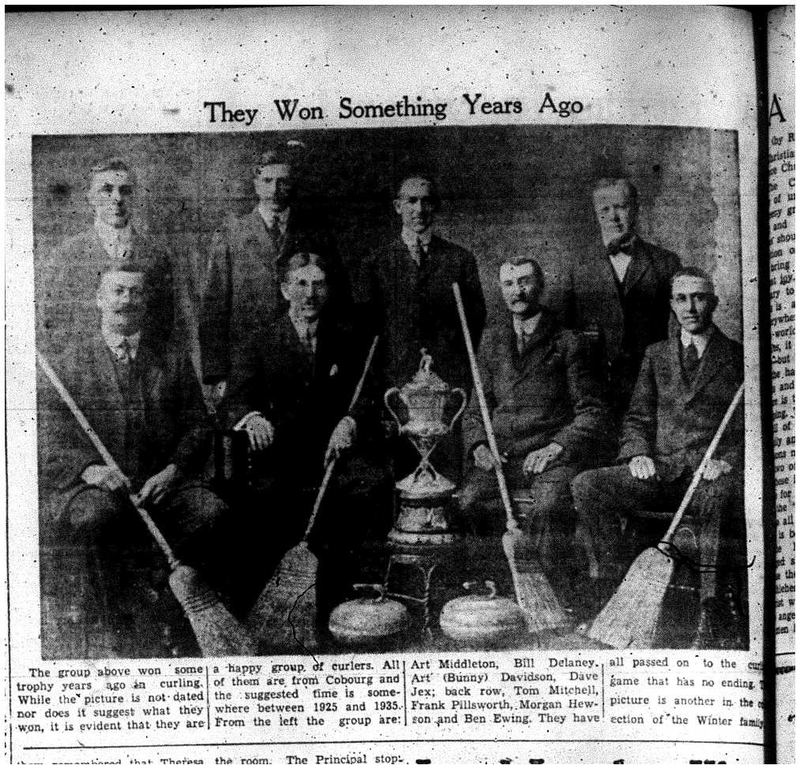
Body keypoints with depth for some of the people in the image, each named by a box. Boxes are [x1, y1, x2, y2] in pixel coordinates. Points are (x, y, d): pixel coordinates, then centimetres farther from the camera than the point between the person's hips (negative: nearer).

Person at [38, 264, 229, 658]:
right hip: (87, 486, -2)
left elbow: (197, 428, 12)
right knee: (96, 515, -36)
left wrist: (172, 470, -9)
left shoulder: (173, 362, 19)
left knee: (211, 513, -27)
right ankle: (132, 637, -21)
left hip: (161, 483, 2)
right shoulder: (67, 359, 11)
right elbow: (50, 437, 2)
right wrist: (90, 468, -18)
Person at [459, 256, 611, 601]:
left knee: (547, 508, -34)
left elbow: (592, 414, 3)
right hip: (499, 455, 3)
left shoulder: (567, 343, 6)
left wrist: (556, 447, -13)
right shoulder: (492, 342, 18)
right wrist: (478, 444, -1)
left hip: (553, 456, -3)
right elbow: (475, 408, 20)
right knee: (466, 503, -26)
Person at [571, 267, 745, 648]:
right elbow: (637, 417, 19)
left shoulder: (738, 357, 10)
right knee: (587, 486, -21)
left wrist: (729, 460, -13)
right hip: (661, 470, 4)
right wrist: (638, 453, -2)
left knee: (717, 495, -41)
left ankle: (712, 609, -33)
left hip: (715, 473, -4)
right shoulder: (656, 355, 21)